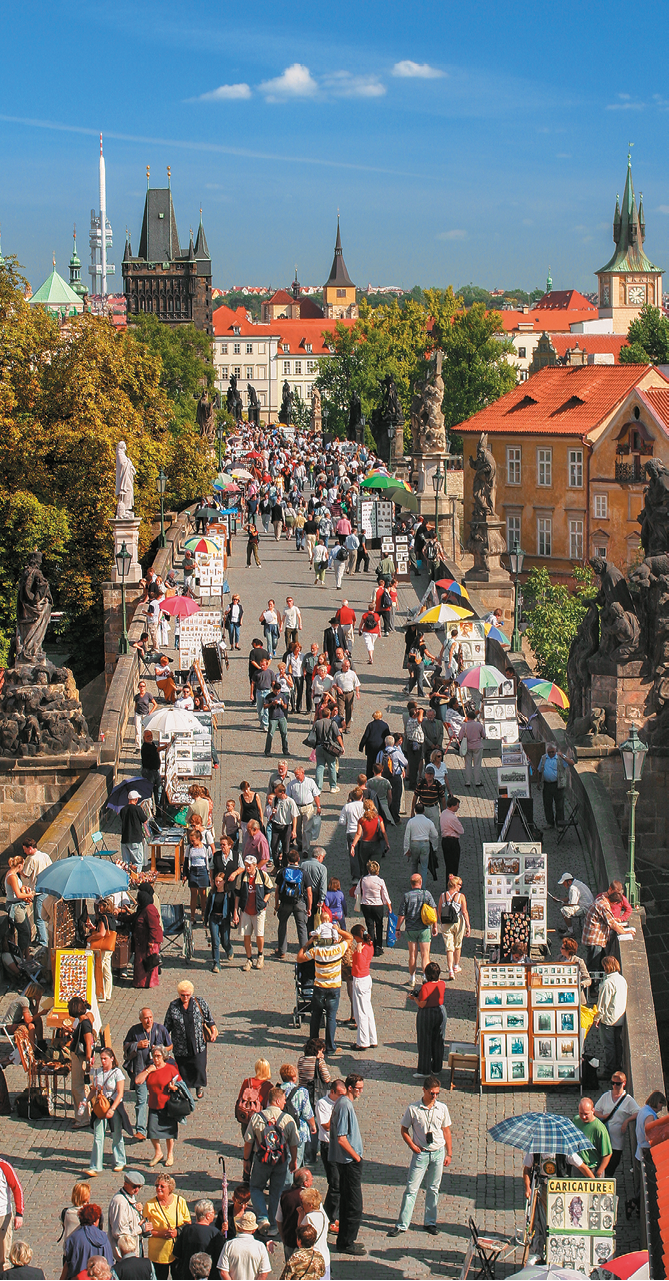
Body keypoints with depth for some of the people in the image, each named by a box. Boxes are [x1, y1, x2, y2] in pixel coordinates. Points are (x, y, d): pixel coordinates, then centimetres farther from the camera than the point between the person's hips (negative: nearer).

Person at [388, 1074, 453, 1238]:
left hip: (438, 1153, 3)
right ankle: (402, 1224, 1)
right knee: (411, 1189, -3)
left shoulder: (442, 1108, 0)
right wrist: (413, 1146, -8)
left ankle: (430, 1222, 21)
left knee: (433, 1189, 10)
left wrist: (449, 1154, 8)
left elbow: (446, 1132, 9)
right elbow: (404, 1130, 2)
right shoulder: (413, 1109, -9)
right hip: (421, 1153, -3)